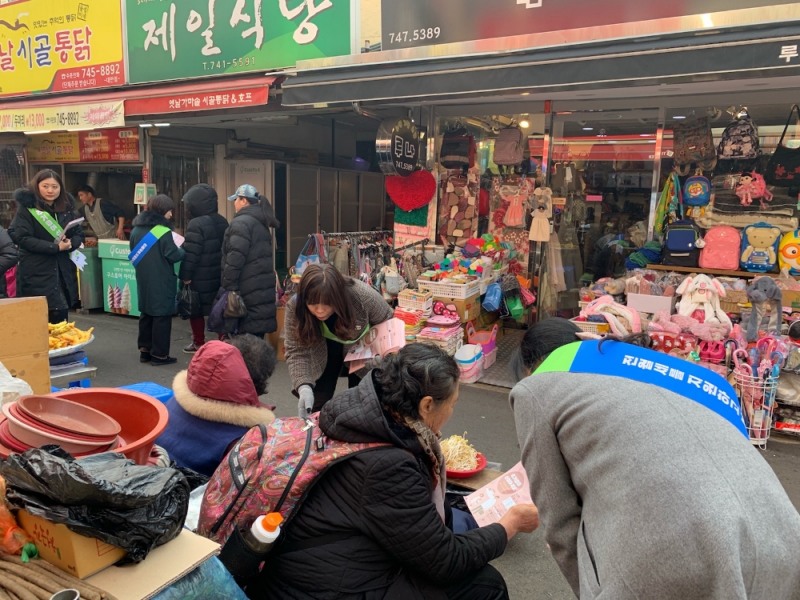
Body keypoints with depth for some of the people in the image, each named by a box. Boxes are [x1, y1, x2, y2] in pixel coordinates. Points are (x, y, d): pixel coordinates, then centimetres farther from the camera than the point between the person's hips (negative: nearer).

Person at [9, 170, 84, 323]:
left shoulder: (67, 208, 11)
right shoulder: (27, 208, -4)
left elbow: (79, 234, 11)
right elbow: (21, 238, -13)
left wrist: (70, 243, -12)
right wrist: (55, 247, -20)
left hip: (64, 271, 5)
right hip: (36, 272, -5)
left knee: (61, 312, 9)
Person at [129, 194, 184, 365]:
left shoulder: (136, 229, 7)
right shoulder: (163, 232, -17)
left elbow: (134, 253, 16)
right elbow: (173, 256, -15)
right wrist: (182, 250, 4)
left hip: (143, 280, 8)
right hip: (161, 282, -7)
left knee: (146, 313, 16)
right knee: (162, 315, 0)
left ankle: (145, 350, 23)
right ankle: (159, 354, 3)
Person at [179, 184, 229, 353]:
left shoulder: (196, 224, -19)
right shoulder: (222, 221, 7)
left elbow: (190, 254, -20)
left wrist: (186, 276, -12)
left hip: (200, 278, -7)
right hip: (219, 275, 7)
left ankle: (199, 344, 15)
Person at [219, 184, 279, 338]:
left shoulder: (241, 222, -12)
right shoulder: (260, 222, 17)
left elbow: (234, 259, -19)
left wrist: (228, 288, -15)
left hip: (249, 291, -9)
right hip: (263, 288, 9)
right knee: (257, 339, 15)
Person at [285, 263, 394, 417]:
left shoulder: (363, 295, -37)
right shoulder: (295, 307, -31)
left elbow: (386, 322, -19)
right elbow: (296, 352, -28)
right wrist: (304, 387, -43)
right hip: (323, 351, 1)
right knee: (316, 404, 1)